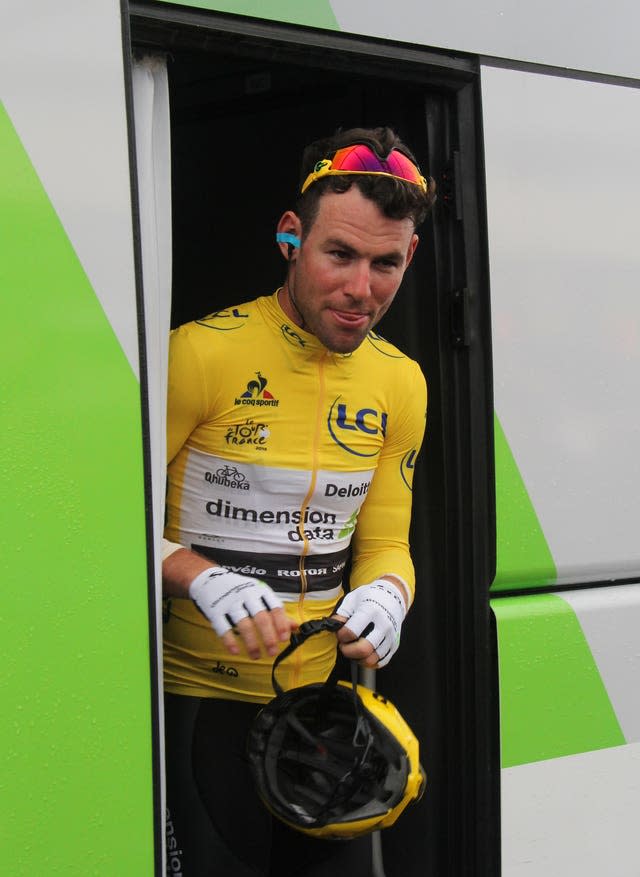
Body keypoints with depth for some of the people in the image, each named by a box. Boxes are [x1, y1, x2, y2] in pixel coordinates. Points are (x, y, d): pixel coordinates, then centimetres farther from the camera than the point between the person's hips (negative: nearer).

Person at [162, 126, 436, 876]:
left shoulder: (401, 383, 6)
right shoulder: (201, 353, -14)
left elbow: (385, 543, 11)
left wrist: (383, 597, -11)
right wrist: (203, 580, -28)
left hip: (324, 699, 6)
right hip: (199, 701, -5)